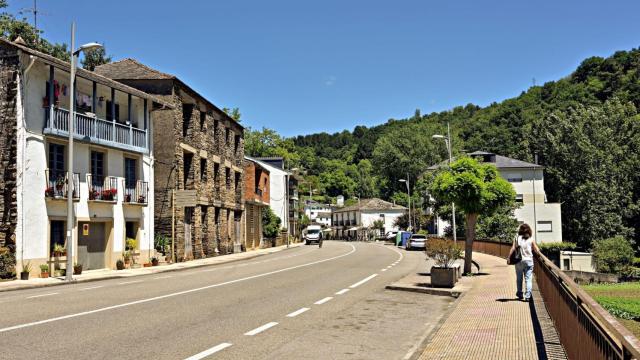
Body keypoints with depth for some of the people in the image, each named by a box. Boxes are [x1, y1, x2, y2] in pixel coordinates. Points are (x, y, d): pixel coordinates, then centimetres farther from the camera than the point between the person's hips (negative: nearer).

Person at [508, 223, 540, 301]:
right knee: (528, 279, 1)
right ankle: (527, 296, -6)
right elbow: (537, 251, -1)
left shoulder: (517, 238, -1)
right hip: (529, 261, -1)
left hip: (519, 261, 1)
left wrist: (509, 258, -2)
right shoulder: (531, 239, -2)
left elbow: (512, 249, -7)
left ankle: (520, 294, 22)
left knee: (519, 278, 14)